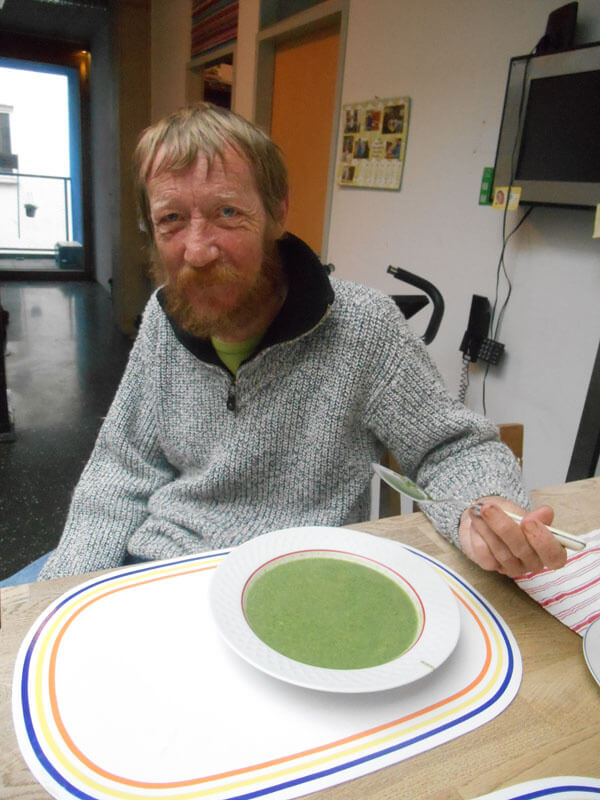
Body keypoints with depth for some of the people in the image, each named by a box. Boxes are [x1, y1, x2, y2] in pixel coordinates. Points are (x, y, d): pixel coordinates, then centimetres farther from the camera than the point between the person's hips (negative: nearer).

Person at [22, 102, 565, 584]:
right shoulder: (162, 319, 2)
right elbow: (124, 470, 8)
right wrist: (68, 591, -4)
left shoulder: (365, 326, -14)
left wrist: (481, 513, -28)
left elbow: (456, 448, -5)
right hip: (145, 568, 4)